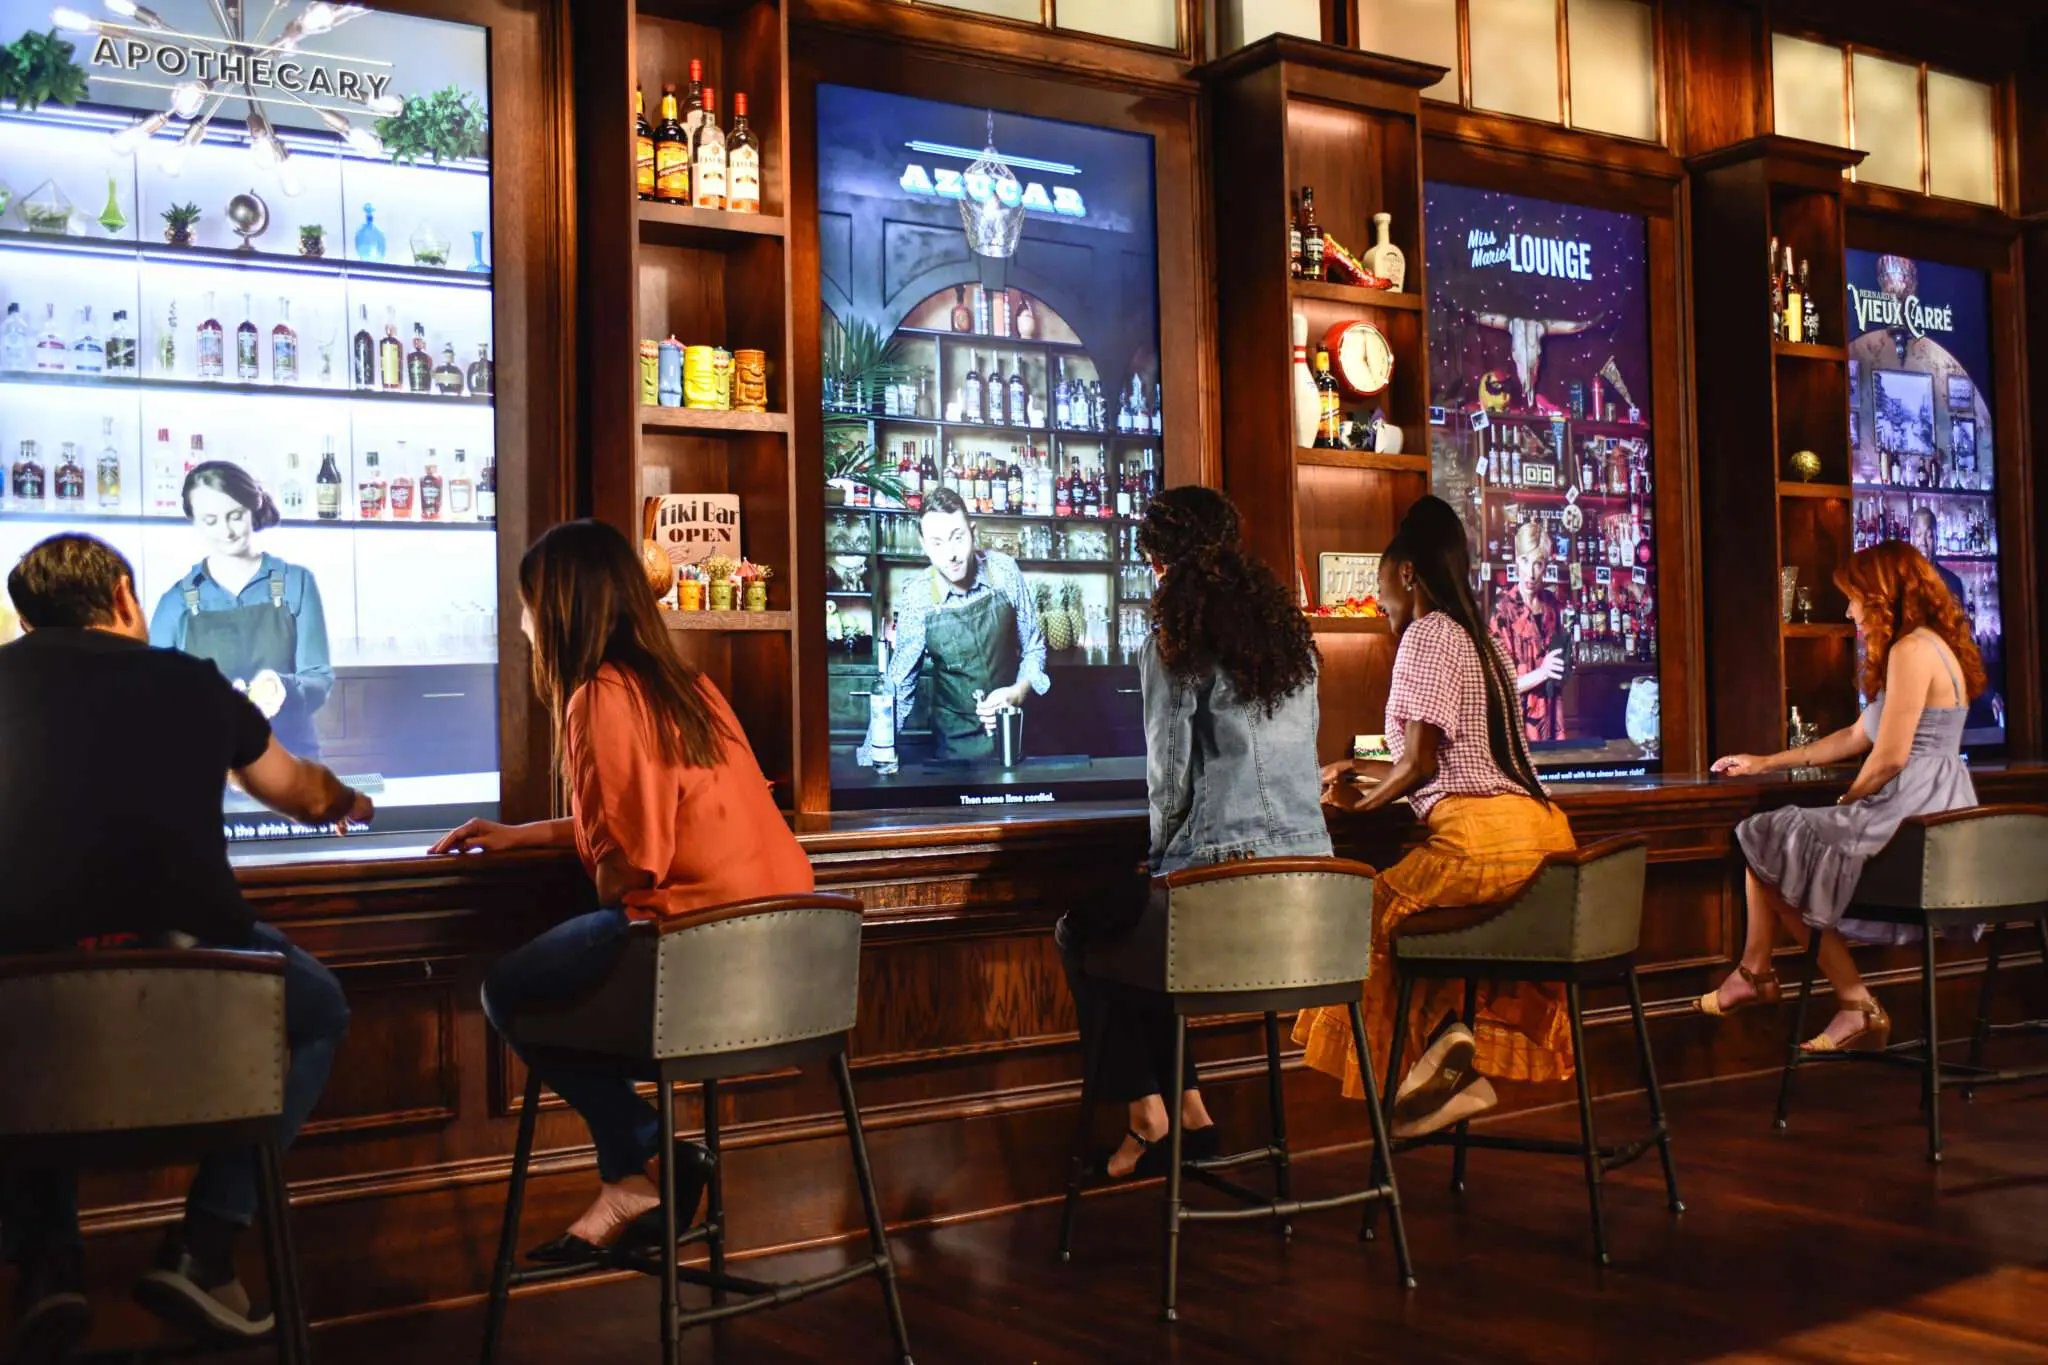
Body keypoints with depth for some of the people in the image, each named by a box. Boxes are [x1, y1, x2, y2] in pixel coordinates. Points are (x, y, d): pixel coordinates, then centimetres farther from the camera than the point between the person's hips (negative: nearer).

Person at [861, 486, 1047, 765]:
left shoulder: (1004, 571, -12)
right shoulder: (916, 597, -15)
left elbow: (1033, 646, 0)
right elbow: (898, 684, -8)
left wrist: (1019, 691, -19)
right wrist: (869, 762, -11)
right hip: (954, 740, -1)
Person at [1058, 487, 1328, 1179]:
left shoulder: (1176, 641, -6)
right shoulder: (1290, 632, 13)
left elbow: (1170, 776, -8)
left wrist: (1159, 858, 11)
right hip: (1308, 868, 7)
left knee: (1081, 932, 19)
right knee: (1132, 927, 30)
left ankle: (1151, 1122, 15)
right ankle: (1188, 1114, 27)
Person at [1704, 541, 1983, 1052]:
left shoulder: (1912, 651, -14)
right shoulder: (1931, 647, 20)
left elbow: (1889, 758, -19)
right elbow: (1857, 737, 25)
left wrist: (1846, 801, 0)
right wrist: (1766, 763, 28)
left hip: (1913, 818, -10)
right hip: (1931, 817, 10)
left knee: (1773, 847, 1)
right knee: (1767, 840, 14)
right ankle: (1754, 975, 9)